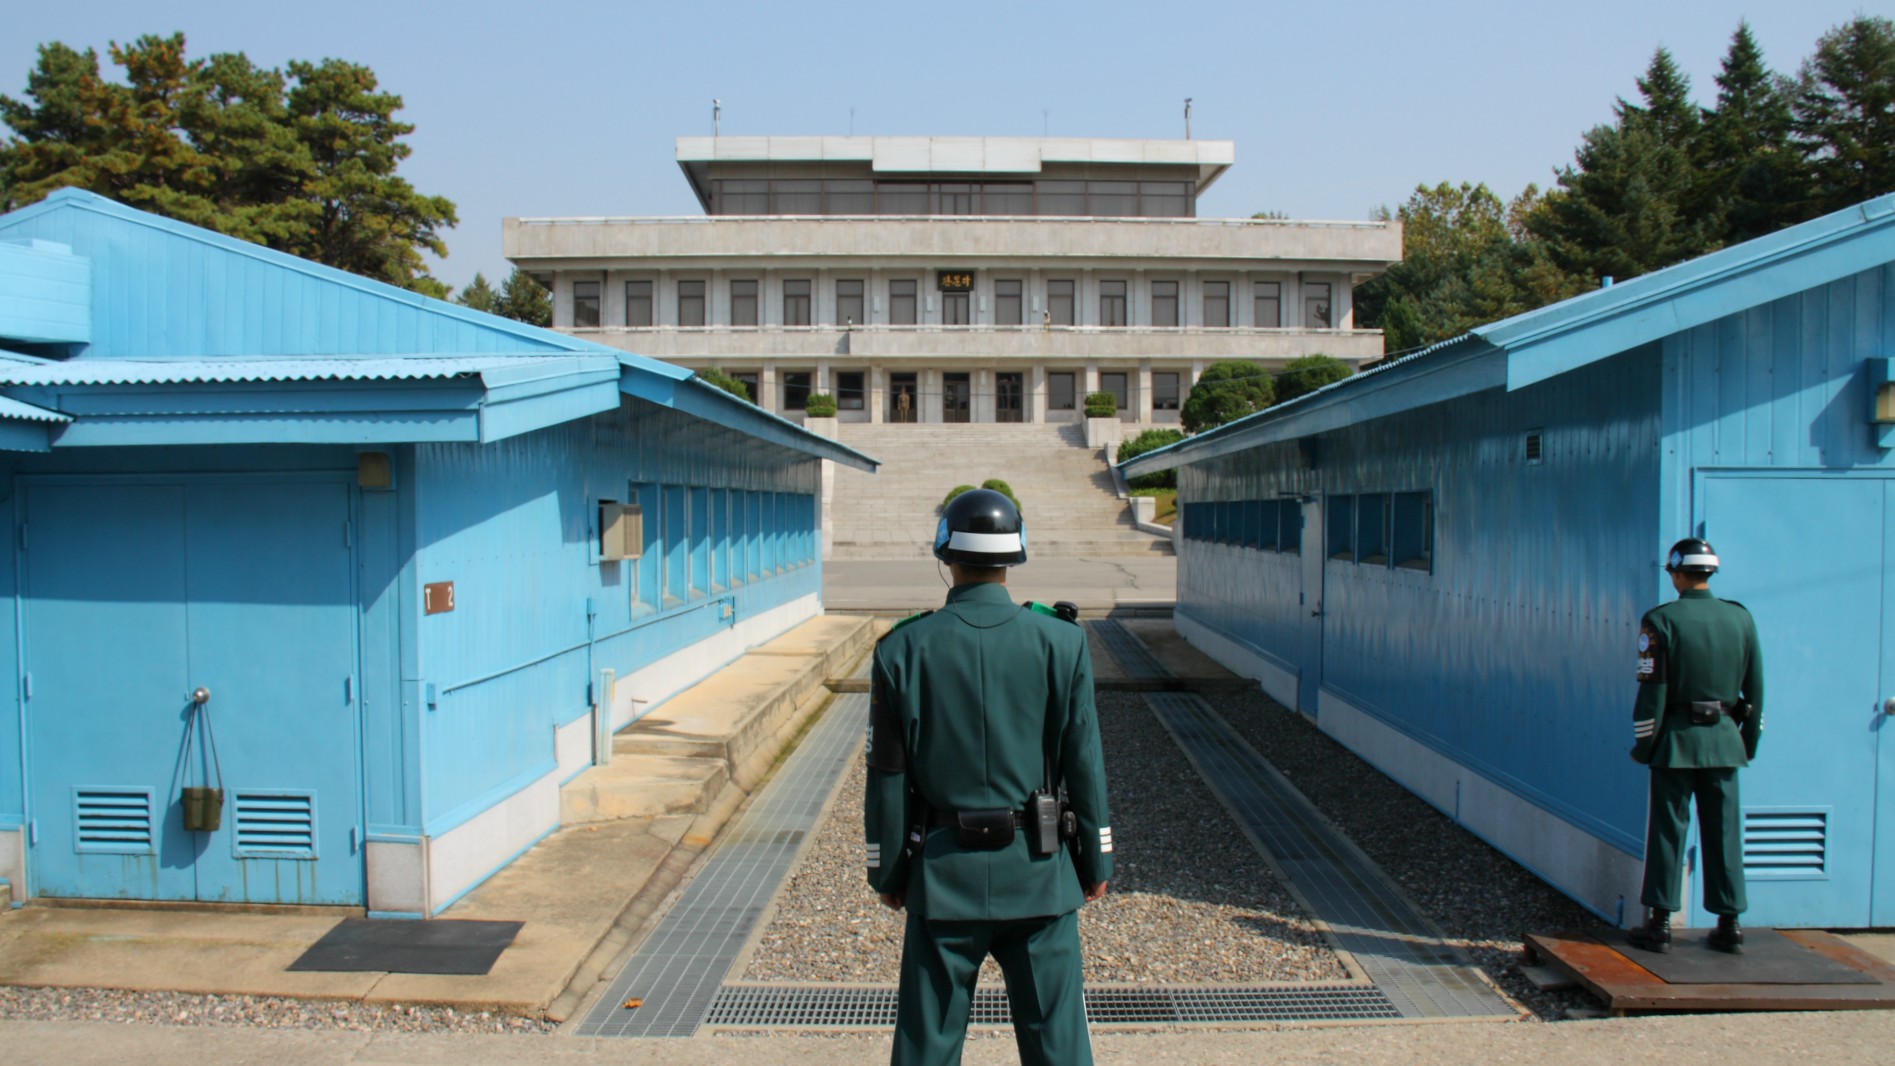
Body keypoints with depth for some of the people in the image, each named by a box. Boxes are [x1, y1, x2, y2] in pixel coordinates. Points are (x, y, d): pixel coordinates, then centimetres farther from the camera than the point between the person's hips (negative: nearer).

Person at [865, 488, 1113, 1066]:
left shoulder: (903, 649, -7)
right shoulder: (1061, 642, -7)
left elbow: (888, 777, -3)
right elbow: (1085, 763, -3)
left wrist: (887, 872, 9)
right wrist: (1095, 862, 8)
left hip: (943, 873, 0)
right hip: (1038, 872, 0)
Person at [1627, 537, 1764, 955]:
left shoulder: (1661, 620, -9)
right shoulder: (1742, 618, 5)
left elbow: (1652, 688, -10)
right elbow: (1755, 687, 8)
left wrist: (1643, 742, -2)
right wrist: (1748, 740, 17)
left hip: (1677, 737, -4)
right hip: (1724, 739, 4)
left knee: (1668, 830, 2)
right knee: (1725, 831, 10)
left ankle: (1659, 924, 6)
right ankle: (1729, 925, 14)